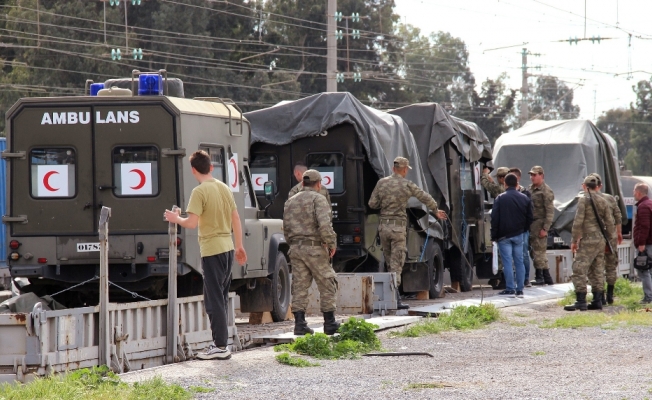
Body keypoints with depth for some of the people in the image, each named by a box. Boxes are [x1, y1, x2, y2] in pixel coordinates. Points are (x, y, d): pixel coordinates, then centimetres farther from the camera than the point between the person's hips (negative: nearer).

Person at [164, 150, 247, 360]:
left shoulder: (199, 192, -13)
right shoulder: (224, 188, 9)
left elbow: (192, 223, -20)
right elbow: (236, 219, 12)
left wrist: (176, 219, 0)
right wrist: (240, 246, 20)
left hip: (212, 250, -7)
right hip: (227, 248, 7)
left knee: (214, 299, -3)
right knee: (222, 298, 15)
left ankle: (220, 346, -4)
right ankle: (221, 342, 19)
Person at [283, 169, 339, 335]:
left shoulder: (291, 201, 13)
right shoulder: (317, 199, -7)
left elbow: (286, 228, 13)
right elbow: (324, 224, -19)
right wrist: (332, 243, -9)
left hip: (296, 248, 6)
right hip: (315, 247, -6)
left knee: (299, 286, 6)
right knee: (327, 285, 4)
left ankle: (299, 323, 0)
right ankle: (329, 323, 5)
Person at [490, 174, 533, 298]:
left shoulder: (500, 198, -7)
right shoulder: (525, 199, 5)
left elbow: (495, 218, -8)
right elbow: (529, 218, 8)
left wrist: (494, 236, -3)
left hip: (504, 236, -4)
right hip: (518, 235, 4)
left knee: (507, 262, -3)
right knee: (519, 262, 7)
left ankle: (510, 289, -6)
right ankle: (520, 289, 6)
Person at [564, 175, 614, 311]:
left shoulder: (584, 199, -8)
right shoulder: (603, 201, 11)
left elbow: (578, 221, -14)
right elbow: (610, 223, 11)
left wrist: (574, 240, -7)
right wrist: (606, 239, 20)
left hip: (588, 240, -7)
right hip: (600, 240, 7)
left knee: (579, 270, -8)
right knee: (597, 271, 12)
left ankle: (581, 302, -14)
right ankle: (597, 301, 11)